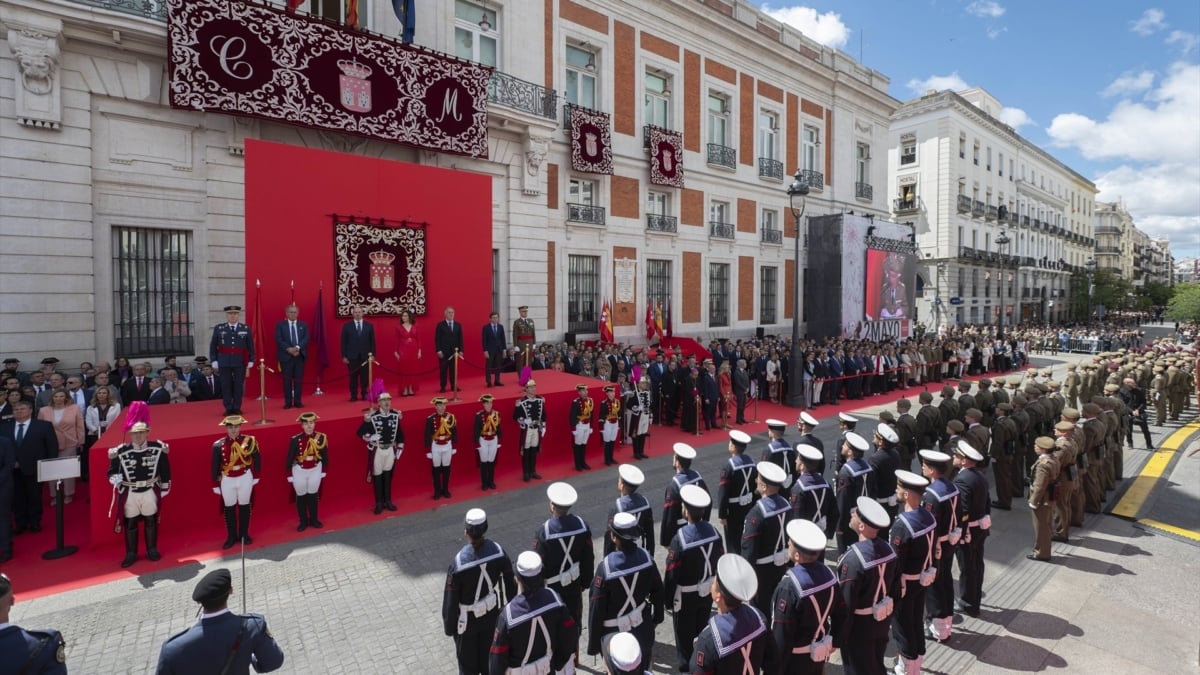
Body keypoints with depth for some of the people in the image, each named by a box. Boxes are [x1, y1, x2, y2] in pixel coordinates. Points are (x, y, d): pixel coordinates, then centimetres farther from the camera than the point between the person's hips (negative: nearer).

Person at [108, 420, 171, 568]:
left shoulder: (157, 448, -7)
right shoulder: (121, 452, -11)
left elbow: (165, 469, 3)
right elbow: (112, 471, -1)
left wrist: (164, 487, 8)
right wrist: (114, 478, -24)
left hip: (150, 491, 0)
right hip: (129, 493, 0)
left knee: (151, 521, 13)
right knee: (130, 524, 10)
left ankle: (152, 550, 28)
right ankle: (131, 554, 25)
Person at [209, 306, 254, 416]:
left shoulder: (246, 329, 3)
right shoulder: (218, 328, 4)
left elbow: (250, 347, 6)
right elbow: (213, 347, 7)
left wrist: (250, 362, 3)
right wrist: (214, 362, 2)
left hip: (240, 362, 0)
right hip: (224, 362, 0)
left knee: (238, 385, 4)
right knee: (226, 386, 3)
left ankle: (237, 408, 13)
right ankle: (228, 409, 11)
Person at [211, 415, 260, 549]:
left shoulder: (249, 441, -11)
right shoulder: (218, 445, -11)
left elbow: (257, 458, 2)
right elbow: (215, 466, -3)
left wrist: (256, 476, 6)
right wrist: (215, 485, 1)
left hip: (245, 478, 0)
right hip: (227, 480, 0)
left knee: (244, 506, 12)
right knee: (229, 508, 11)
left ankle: (244, 534, 27)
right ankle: (231, 537, 26)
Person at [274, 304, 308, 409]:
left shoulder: (303, 325, 11)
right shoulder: (280, 325, 6)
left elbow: (306, 338, -1)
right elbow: (278, 340, -5)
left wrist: (297, 347, -17)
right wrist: (288, 349, -18)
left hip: (300, 355, 2)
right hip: (286, 356, -1)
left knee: (299, 379, 2)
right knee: (287, 380, 0)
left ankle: (298, 401, 7)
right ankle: (288, 402, 6)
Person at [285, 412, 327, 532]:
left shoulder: (321, 437, -13)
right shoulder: (295, 440, -19)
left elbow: (325, 455, -1)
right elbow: (290, 458, -8)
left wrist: (323, 471, 6)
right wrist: (289, 475, -4)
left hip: (315, 470, 1)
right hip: (299, 471, -1)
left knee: (313, 495, 16)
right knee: (301, 496, 12)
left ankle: (313, 519, 32)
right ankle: (303, 522, 28)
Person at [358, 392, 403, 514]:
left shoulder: (396, 415, -2)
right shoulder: (372, 417, -16)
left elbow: (400, 432, 9)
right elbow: (360, 432, -10)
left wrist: (400, 447, 7)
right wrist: (369, 437, -26)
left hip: (390, 449, 4)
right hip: (377, 450, -3)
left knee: (388, 476, 14)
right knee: (377, 476, 7)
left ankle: (387, 501, 27)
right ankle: (379, 503, 19)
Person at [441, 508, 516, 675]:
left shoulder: (458, 563, -34)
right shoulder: (498, 551, -24)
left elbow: (450, 600, -21)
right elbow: (510, 583, -9)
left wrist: (449, 627, -2)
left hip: (467, 620, -3)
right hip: (492, 614, 3)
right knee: (489, 655, 29)